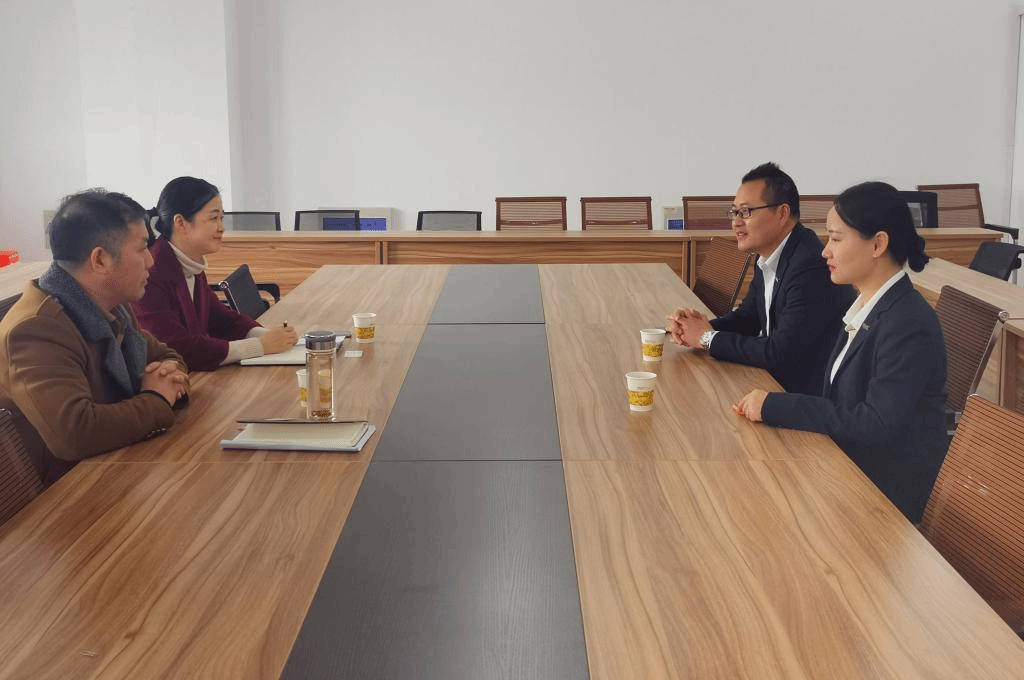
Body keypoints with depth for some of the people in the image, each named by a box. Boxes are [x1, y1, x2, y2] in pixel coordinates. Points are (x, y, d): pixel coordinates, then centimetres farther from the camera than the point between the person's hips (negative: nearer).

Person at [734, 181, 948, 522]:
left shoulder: (908, 325, -22)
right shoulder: (868, 306, 6)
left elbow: (877, 424, -26)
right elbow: (841, 399, 6)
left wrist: (776, 406, -22)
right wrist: (771, 406, -8)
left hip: (888, 492, -7)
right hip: (851, 463, 7)